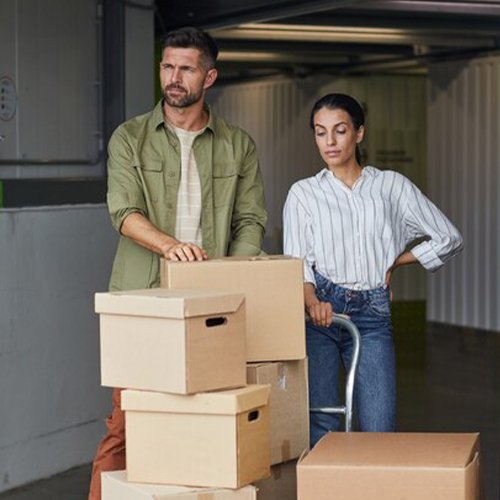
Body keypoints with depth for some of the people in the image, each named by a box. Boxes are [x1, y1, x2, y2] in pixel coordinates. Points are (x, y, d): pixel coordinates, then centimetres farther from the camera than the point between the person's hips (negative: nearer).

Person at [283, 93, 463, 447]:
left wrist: (392, 262, 10)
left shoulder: (391, 186, 11)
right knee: (319, 430, -7)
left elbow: (448, 239, 14)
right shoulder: (303, 193, 10)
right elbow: (295, 262, -1)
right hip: (319, 312, 0)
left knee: (378, 432, -8)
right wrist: (312, 303, -21)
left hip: (372, 315, 0)